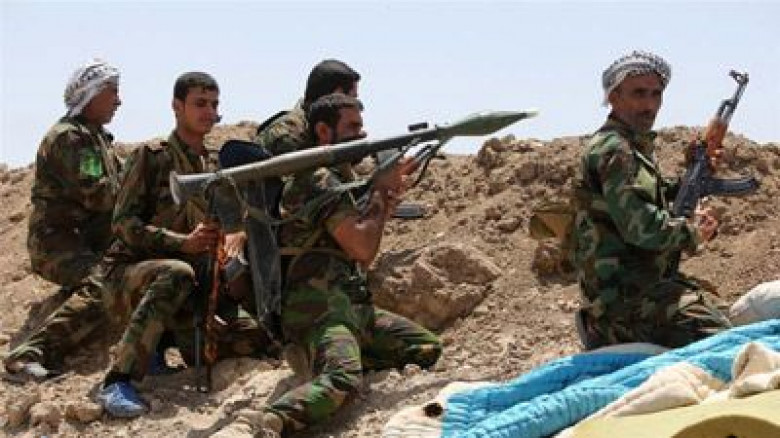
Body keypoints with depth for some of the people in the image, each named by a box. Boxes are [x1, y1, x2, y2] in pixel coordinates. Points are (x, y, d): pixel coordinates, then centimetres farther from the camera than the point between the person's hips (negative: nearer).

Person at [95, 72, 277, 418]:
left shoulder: (215, 168, 14)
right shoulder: (151, 156, -4)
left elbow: (217, 234, 17)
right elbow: (124, 223, -13)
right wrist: (184, 243, -25)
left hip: (188, 294, 6)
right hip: (127, 276, -6)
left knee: (257, 338, -11)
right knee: (176, 273, -40)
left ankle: (158, 337, 7)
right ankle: (117, 383, -38)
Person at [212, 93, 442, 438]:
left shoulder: (344, 178, 21)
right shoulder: (318, 180, -9)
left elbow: (362, 249, 25)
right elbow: (363, 249, -16)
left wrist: (387, 202, 9)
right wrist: (380, 191, -2)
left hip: (354, 306, 10)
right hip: (319, 308, -10)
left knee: (427, 348, 12)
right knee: (342, 380, -36)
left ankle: (347, 358, 7)